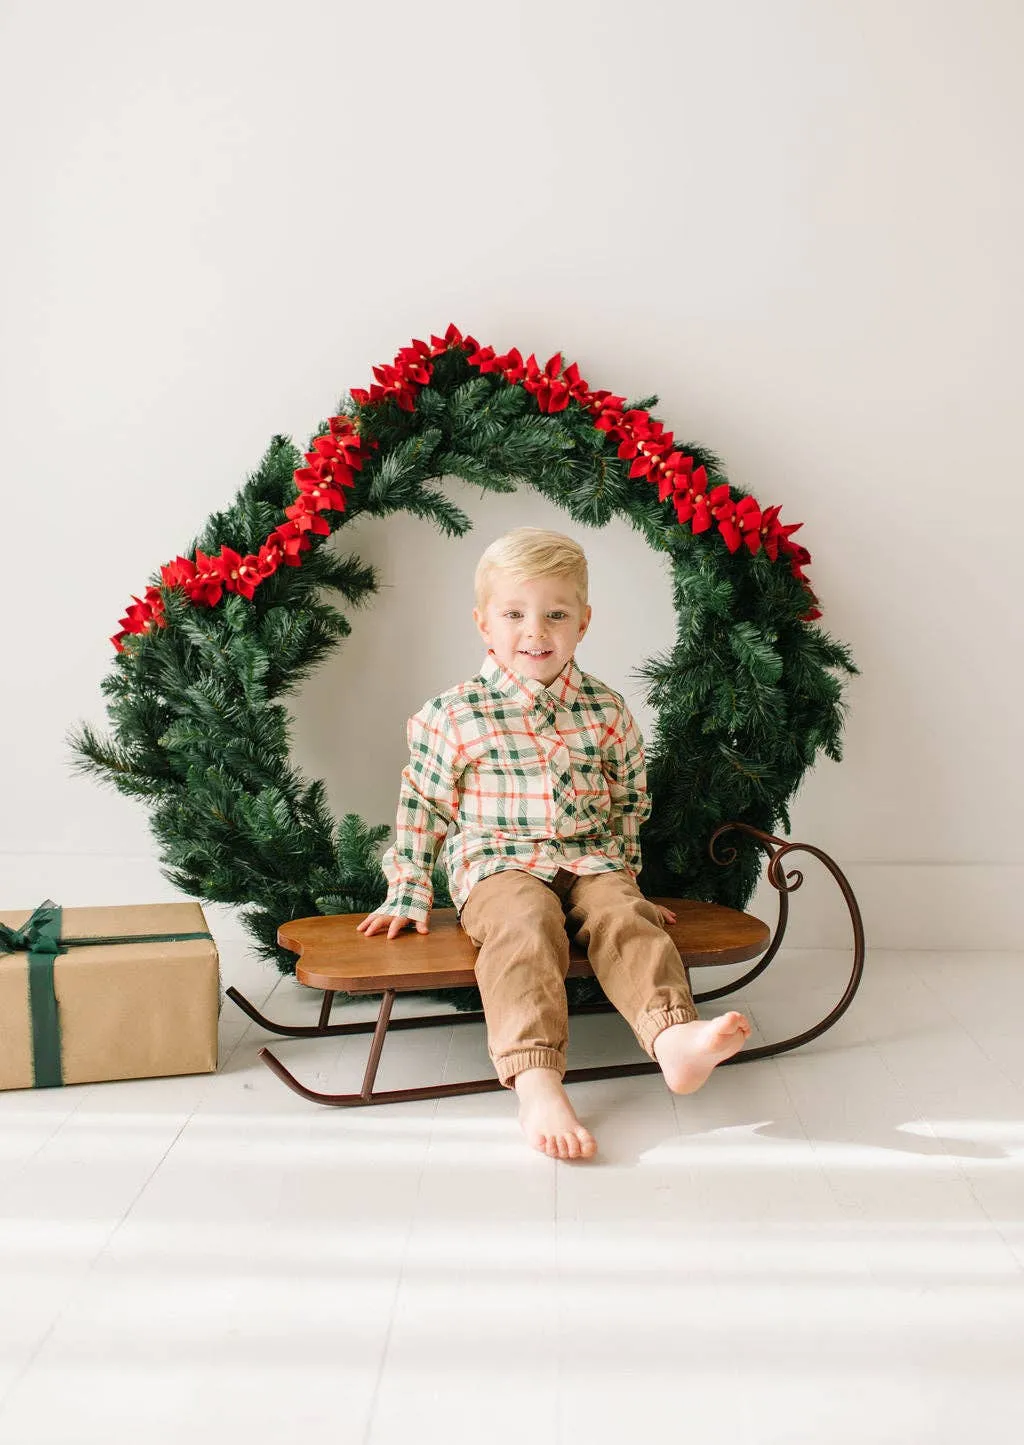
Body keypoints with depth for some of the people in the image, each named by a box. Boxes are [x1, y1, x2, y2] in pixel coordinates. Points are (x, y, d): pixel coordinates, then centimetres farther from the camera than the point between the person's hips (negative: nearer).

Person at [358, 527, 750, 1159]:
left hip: (591, 860, 3)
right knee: (528, 926, -34)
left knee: (626, 918, -28)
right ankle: (536, 1084, -47)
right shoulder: (454, 715, 0)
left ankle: (674, 1036, -50)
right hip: (498, 864, -3)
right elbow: (421, 805, 8)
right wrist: (408, 893, 7)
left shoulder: (606, 711, 9)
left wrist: (625, 874, 19)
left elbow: (631, 801, 21)